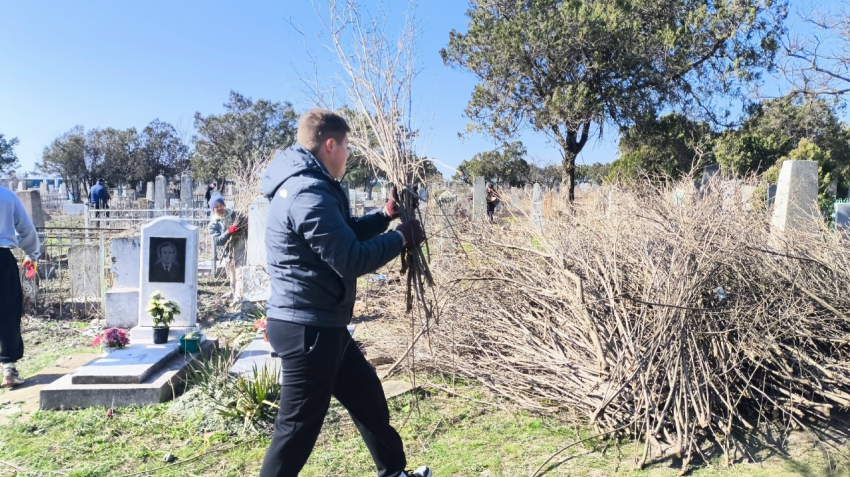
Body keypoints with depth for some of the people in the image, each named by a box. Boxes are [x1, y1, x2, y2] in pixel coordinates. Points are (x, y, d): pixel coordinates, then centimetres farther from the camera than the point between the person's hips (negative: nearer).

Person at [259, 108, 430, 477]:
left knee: (367, 394, 22)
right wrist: (401, 238, -12)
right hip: (307, 328, -11)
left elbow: (343, 234, 21)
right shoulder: (309, 195, -22)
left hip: (318, 325, 11)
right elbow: (350, 260, -24)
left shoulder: (305, 186, 13)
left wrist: (385, 215, 11)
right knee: (298, 427, 1)